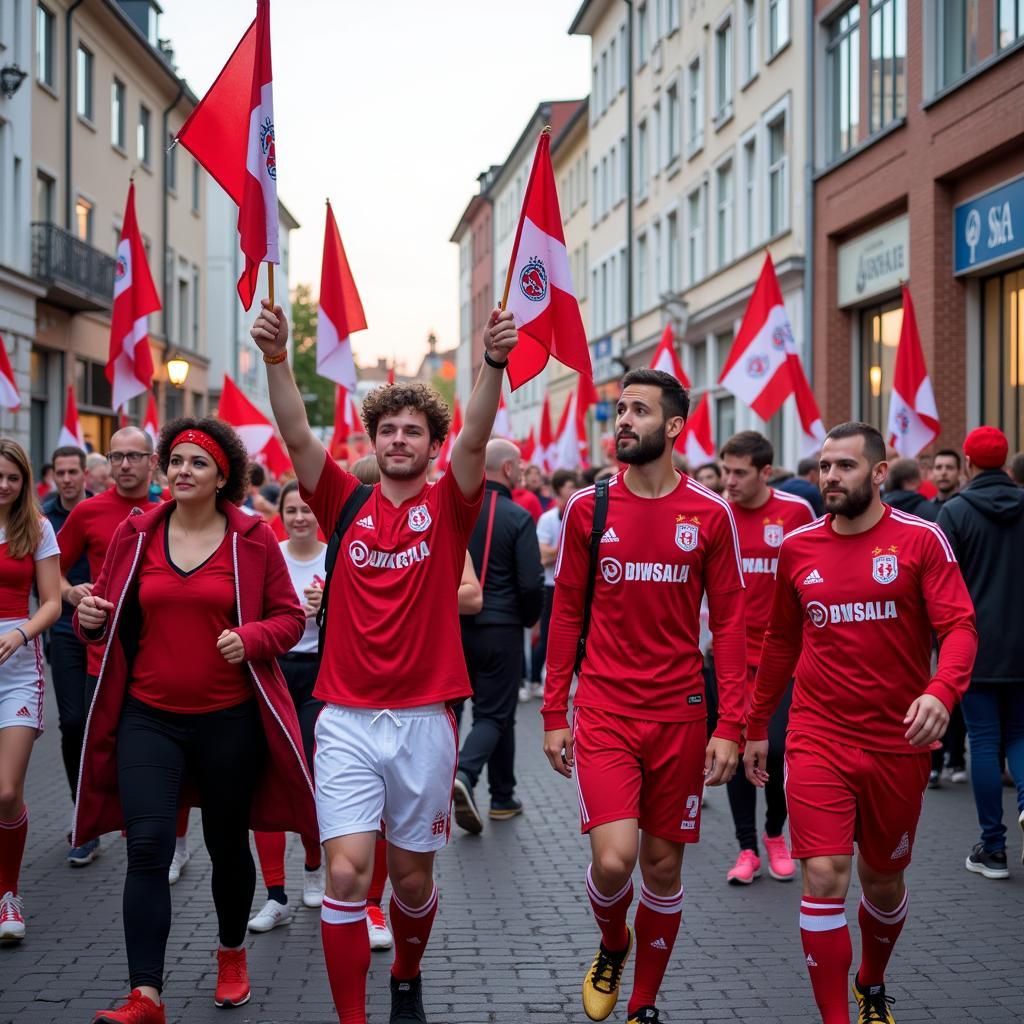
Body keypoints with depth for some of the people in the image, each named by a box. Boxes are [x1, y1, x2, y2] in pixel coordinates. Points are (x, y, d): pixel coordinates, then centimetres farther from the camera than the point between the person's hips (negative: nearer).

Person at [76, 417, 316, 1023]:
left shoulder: (254, 539, -2)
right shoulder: (135, 535, 4)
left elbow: (290, 617, 1)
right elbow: (112, 622, 12)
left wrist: (251, 638, -18)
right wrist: (92, 618, -11)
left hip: (230, 719, -1)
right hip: (148, 717, 1)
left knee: (227, 844, 14)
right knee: (148, 846, -11)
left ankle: (233, 954, 39)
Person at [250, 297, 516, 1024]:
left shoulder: (447, 506, 2)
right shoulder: (347, 504, 4)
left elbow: (476, 439, -16)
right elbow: (298, 437, -9)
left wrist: (494, 363, -33)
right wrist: (277, 358, -25)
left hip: (425, 717, 0)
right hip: (347, 718, 0)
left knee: (412, 875, 13)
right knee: (346, 873, -8)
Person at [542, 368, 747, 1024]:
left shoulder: (710, 515, -1)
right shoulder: (587, 508, 1)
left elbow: (729, 622, 1)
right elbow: (566, 614, 6)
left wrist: (730, 726, -5)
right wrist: (554, 715, 3)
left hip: (679, 713, 1)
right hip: (603, 710, 0)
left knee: (664, 865, 8)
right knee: (614, 857, -14)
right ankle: (612, 945, 20)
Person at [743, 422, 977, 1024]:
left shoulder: (921, 539, -6)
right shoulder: (798, 547, 4)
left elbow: (960, 626, -13)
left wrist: (942, 691, -33)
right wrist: (757, 726, 18)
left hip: (898, 743, -1)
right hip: (818, 742, 1)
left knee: (883, 879, 15)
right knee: (825, 878, -11)